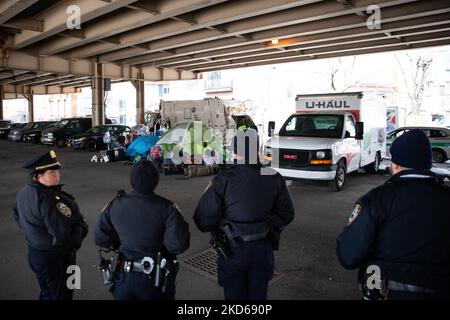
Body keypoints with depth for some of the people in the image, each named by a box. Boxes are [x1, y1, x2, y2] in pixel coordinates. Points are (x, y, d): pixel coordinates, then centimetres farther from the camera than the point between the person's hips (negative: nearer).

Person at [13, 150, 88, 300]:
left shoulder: (24, 192, -2)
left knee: (47, 293, 28)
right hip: (55, 257, -9)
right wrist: (81, 229, -14)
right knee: (60, 294, 11)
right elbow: (63, 234, -33)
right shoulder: (48, 199, -31)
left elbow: (18, 217, 14)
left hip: (35, 252, 9)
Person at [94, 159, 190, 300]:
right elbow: (178, 245, -22)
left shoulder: (115, 205, -8)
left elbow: (101, 238, -2)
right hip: (155, 280, -1)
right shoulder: (166, 207, -18)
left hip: (124, 277, 2)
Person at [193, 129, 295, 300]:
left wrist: (209, 194, 1)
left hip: (233, 251, -3)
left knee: (235, 294, 17)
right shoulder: (274, 178, -8)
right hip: (263, 249, 3)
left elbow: (203, 222, -17)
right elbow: (287, 214, 3)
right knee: (259, 294, 22)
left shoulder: (223, 181, -19)